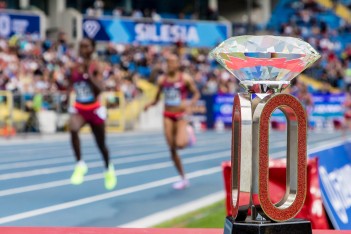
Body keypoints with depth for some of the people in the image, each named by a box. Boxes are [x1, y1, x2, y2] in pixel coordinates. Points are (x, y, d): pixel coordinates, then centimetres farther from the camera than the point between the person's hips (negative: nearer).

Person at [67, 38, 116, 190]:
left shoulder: (96, 66, -12)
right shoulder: (75, 67, -1)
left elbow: (100, 89, -26)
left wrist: (88, 74, -34)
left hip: (94, 109, -2)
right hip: (78, 109, 2)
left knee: (101, 144, 13)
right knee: (73, 129, -32)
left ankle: (108, 169, 42)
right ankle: (80, 164, -18)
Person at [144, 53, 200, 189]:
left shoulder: (185, 79, -4)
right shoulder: (162, 80, 6)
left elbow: (196, 94, 2)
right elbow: (157, 98, 12)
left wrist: (190, 104, -16)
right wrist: (150, 104, -8)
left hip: (180, 115, -3)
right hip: (167, 116, 3)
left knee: (180, 144, -24)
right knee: (172, 149, 1)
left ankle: (188, 133, 15)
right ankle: (183, 179, 14)